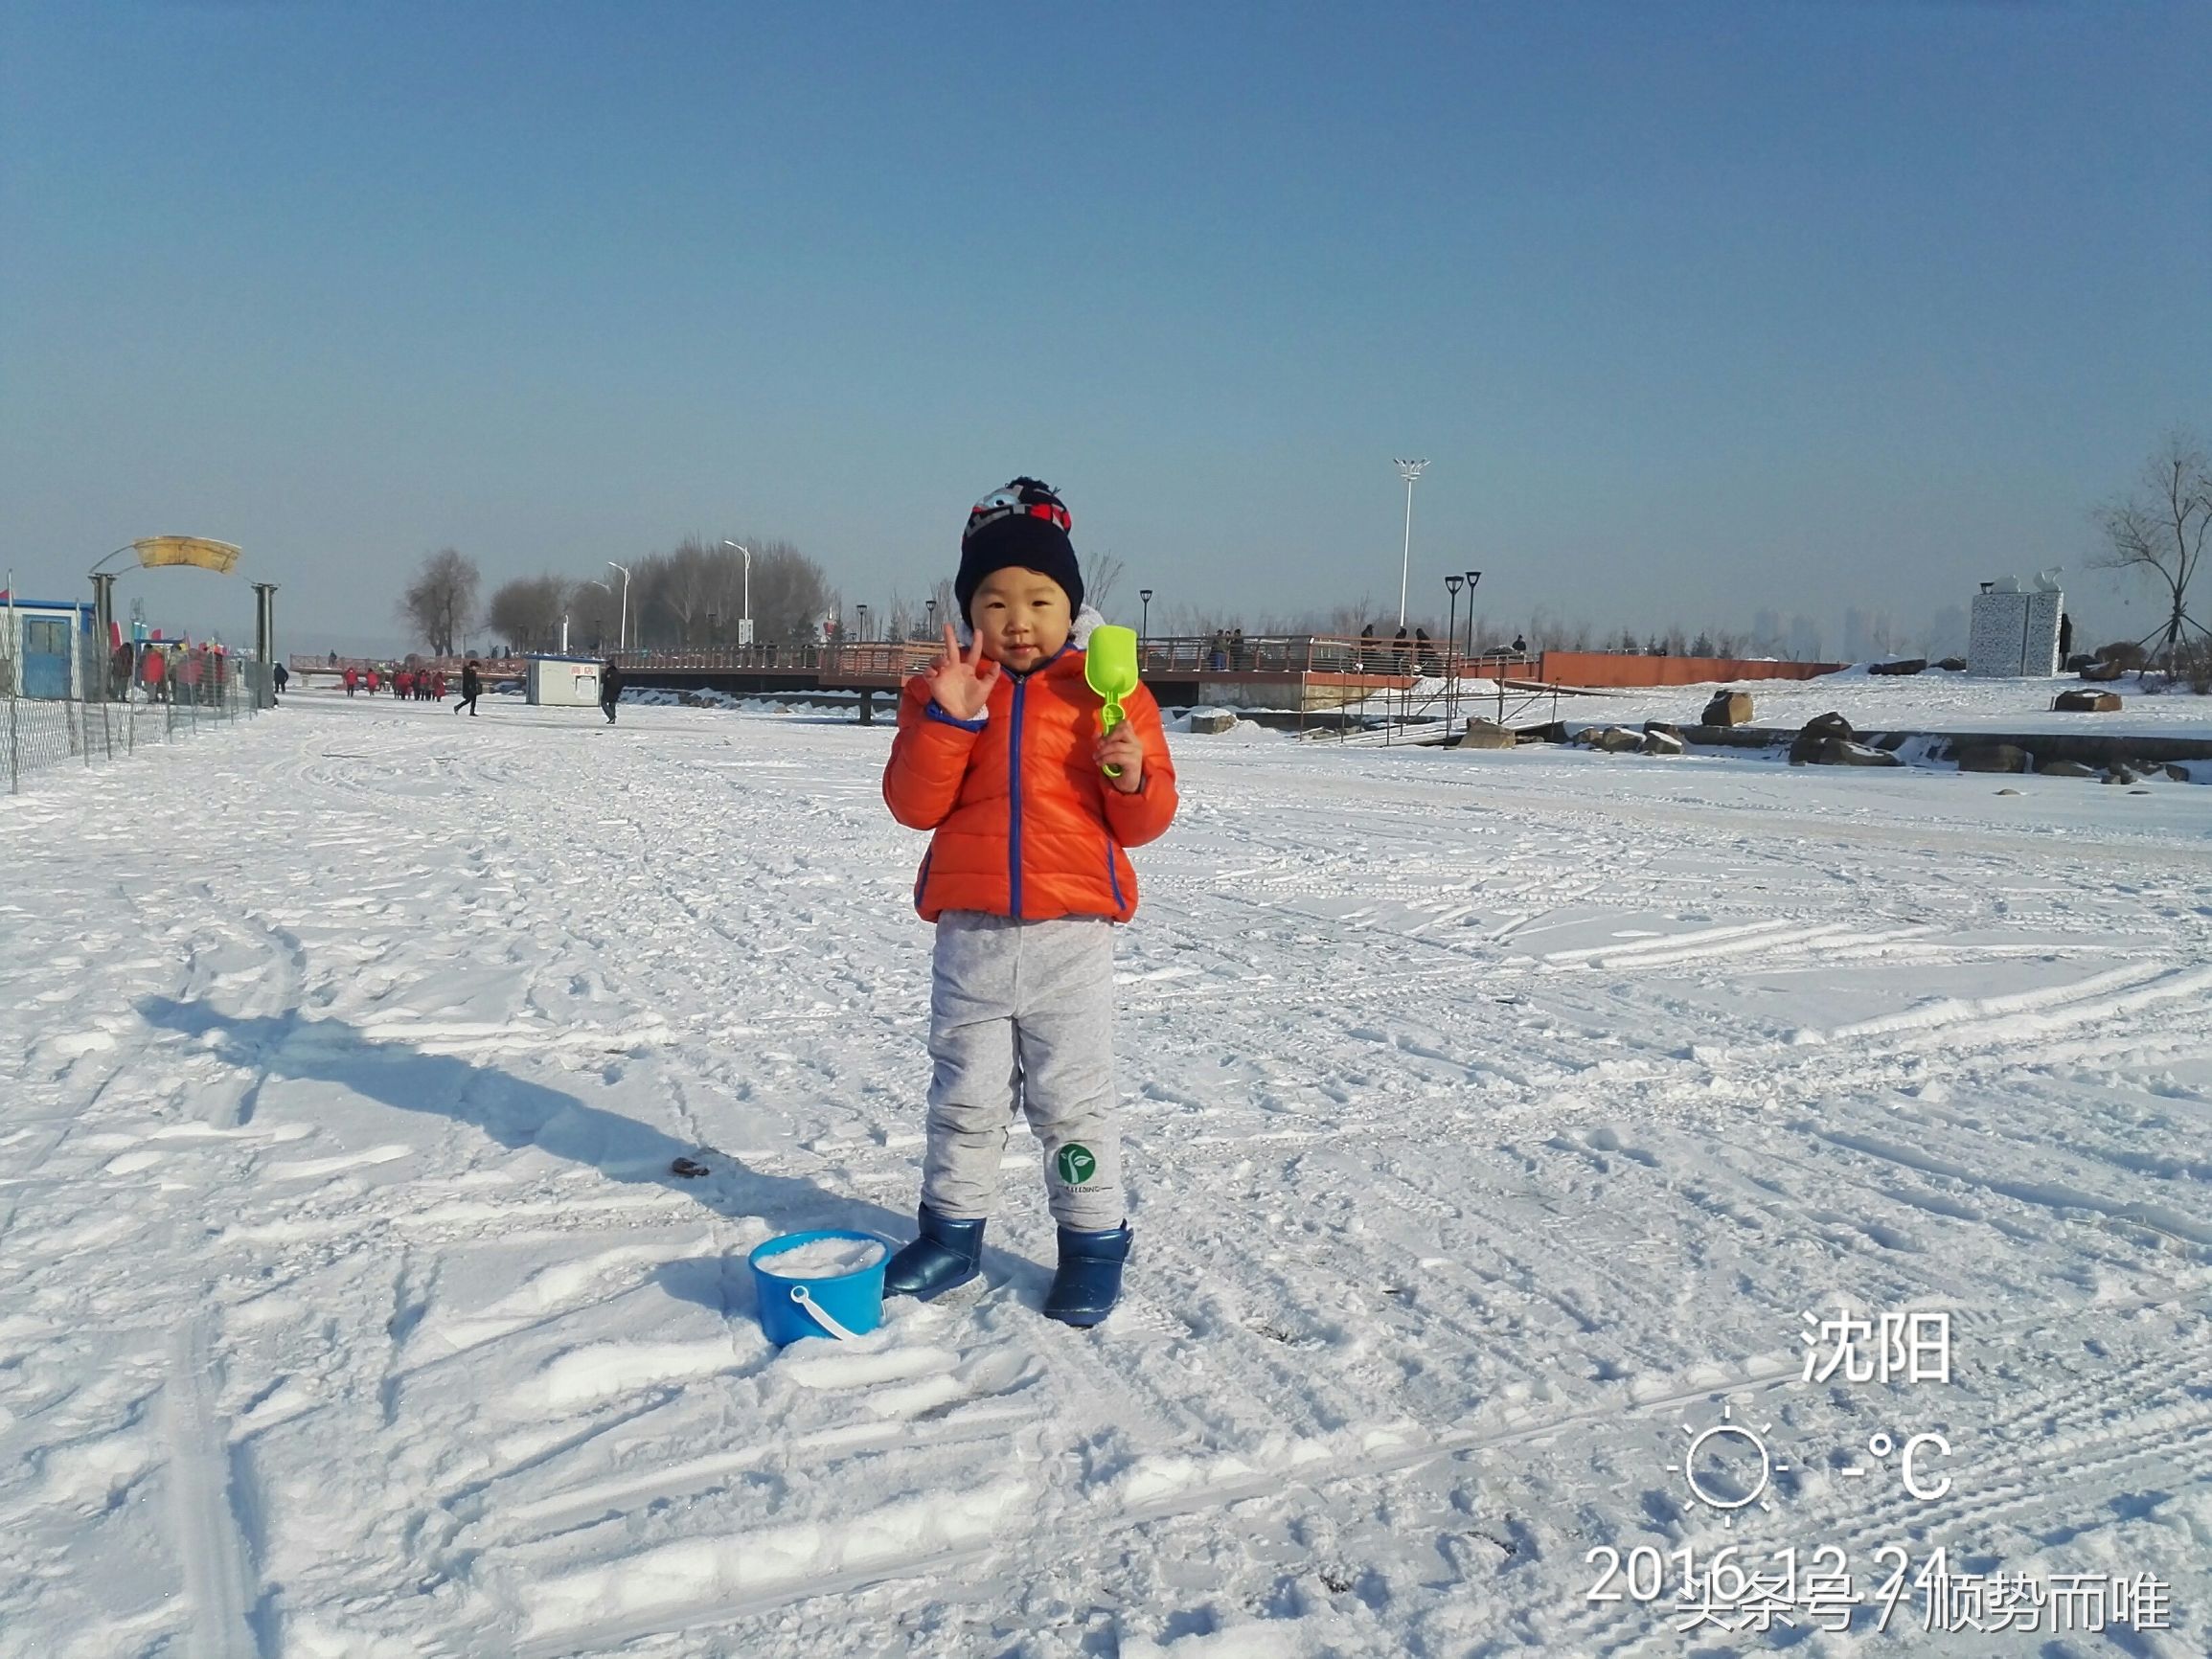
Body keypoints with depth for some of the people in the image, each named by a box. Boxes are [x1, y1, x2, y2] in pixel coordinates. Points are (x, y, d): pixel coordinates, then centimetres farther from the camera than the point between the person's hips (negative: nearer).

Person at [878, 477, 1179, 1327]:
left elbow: (1147, 819, 0)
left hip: (1069, 935, -2)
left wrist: (1134, 777, -21)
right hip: (968, 936, 2)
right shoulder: (943, 689, 3)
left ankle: (1094, 1243, 25)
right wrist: (946, 718, -18)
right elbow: (915, 805, -6)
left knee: (1073, 1102, 9)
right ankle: (951, 1233, 33)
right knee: (963, 1098, 16)